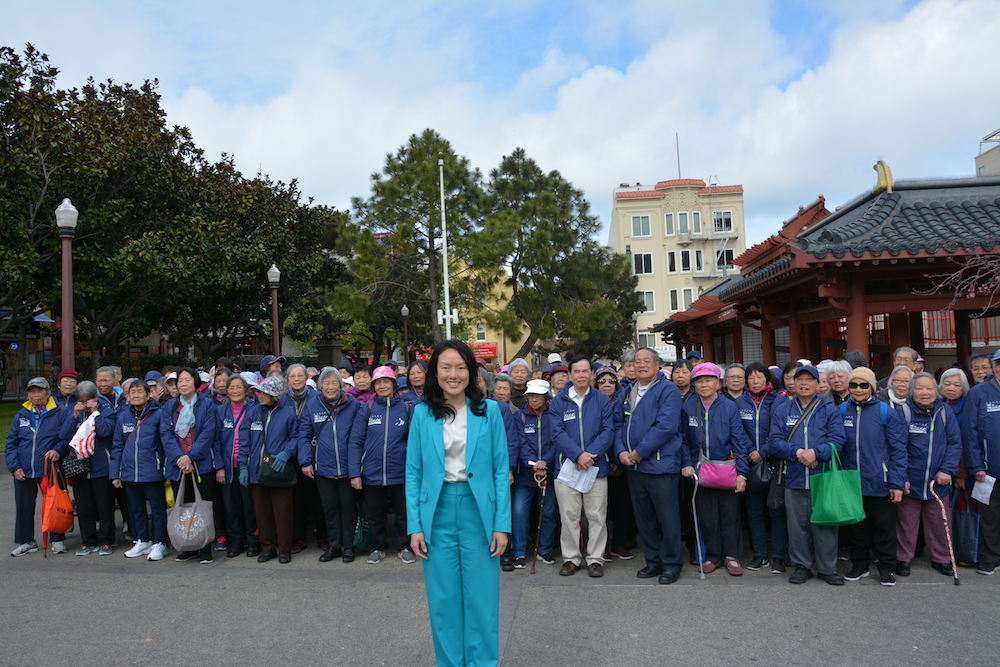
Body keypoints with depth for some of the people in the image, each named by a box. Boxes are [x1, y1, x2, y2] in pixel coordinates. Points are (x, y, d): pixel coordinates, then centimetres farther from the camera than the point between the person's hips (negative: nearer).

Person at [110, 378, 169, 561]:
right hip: (129, 474, 5)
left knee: (158, 509, 4)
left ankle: (159, 544, 14)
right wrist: (114, 473, 7)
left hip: (152, 472, -5)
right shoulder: (123, 416, 7)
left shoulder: (158, 414, -8)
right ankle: (142, 541, 30)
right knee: (136, 509, 17)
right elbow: (117, 445, 11)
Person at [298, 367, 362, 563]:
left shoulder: (353, 404, -3)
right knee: (329, 507, 10)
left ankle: (348, 546, 20)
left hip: (347, 467, -1)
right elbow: (304, 435, 2)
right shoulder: (311, 405, 0)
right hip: (323, 467, 1)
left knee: (348, 506, 8)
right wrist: (305, 462, -4)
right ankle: (334, 545, 24)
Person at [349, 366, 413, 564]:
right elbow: (356, 442, -1)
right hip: (372, 473, 1)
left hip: (400, 473, -1)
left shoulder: (406, 408, -1)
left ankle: (405, 547, 29)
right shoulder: (366, 410, 0)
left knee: (403, 513, 11)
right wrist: (354, 473, -7)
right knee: (375, 515, 15)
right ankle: (378, 548, 33)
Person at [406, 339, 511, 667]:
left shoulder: (489, 410, -1)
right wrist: (415, 526, -3)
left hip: (478, 510, -1)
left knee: (481, 597, 6)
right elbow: (413, 473, 3)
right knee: (444, 599, 10)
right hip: (437, 512, 1)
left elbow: (501, 470, 0)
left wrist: (502, 524, -5)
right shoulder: (422, 413, 2)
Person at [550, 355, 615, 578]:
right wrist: (578, 455, -19)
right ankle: (571, 558, 20)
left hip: (596, 466, 0)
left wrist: (590, 454, -16)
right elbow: (557, 433, -6)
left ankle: (595, 559, 17)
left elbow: (608, 431, -3)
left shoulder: (602, 400, 5)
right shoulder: (558, 401, 2)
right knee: (569, 516, 6)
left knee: (597, 516, 5)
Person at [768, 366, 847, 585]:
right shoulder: (782, 410, 8)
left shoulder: (829, 410, 5)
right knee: (797, 525, 8)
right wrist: (797, 452, -15)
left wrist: (815, 452, -21)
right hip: (794, 477, 1)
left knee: (824, 524, 5)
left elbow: (837, 440, -6)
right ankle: (801, 566, 22)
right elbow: (774, 442, 0)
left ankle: (827, 568, 19)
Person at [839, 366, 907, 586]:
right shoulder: (842, 410, 3)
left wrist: (897, 483, -9)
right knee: (855, 526, 14)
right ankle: (859, 564, 29)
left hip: (879, 482, -3)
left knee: (883, 527, 8)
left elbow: (898, 449, -6)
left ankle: (886, 567, 23)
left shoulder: (887, 411, -6)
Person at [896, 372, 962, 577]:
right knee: (907, 524, 8)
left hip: (938, 483, 3)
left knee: (940, 524, 14)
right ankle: (903, 559, 24)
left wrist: (947, 470, -10)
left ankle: (941, 558, 33)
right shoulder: (904, 412, -10)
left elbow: (955, 443, 1)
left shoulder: (945, 412, 0)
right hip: (909, 483, -3)